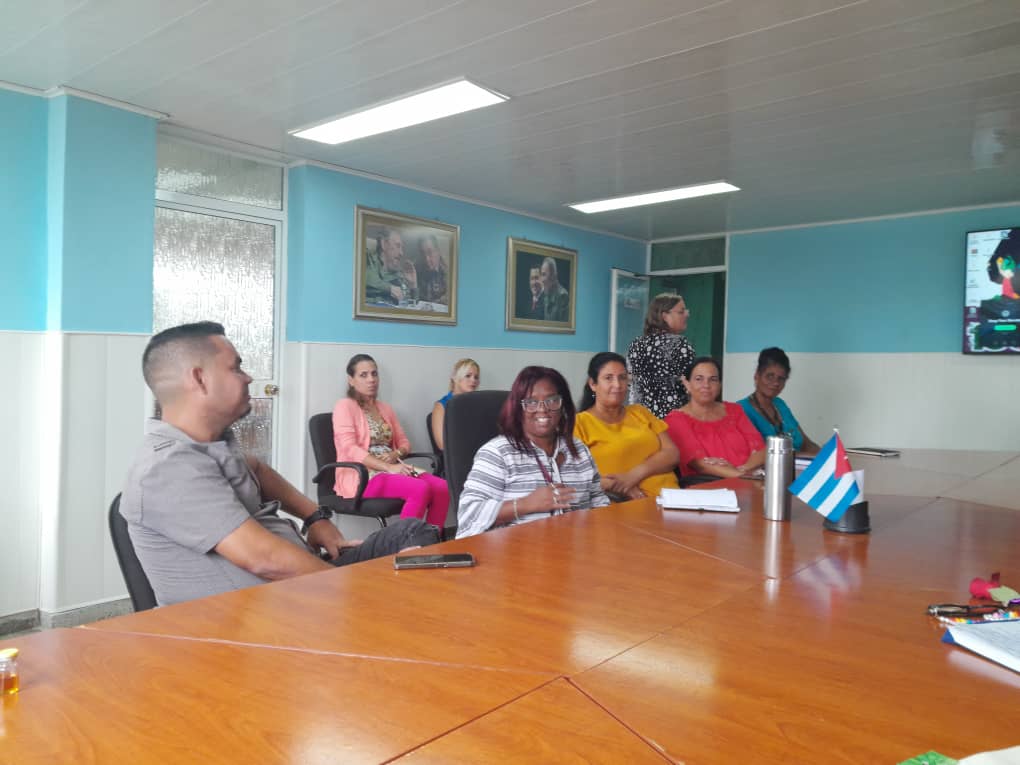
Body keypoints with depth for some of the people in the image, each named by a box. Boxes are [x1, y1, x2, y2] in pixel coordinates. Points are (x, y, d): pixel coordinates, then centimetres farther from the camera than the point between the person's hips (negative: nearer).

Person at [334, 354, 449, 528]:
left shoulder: (385, 409, 20)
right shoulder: (345, 406, -2)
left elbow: (404, 442, 20)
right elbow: (350, 449, -14)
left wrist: (395, 454, -5)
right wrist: (389, 467, -22)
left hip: (392, 469, 7)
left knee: (442, 488, -20)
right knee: (421, 489, -32)